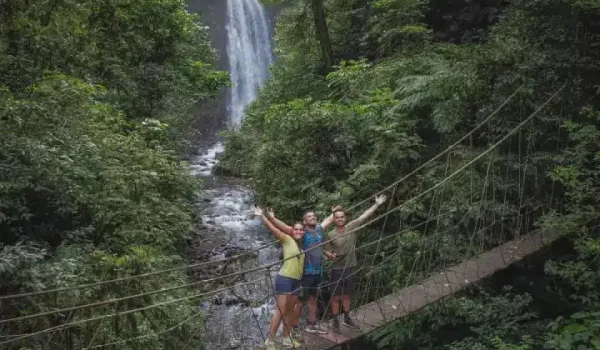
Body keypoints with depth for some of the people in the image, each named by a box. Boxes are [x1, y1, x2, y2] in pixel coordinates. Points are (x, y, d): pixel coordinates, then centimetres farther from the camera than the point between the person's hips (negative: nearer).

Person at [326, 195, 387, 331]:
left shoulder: (351, 227, -4)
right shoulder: (330, 235, -9)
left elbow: (365, 215, -5)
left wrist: (377, 204, -7)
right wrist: (330, 255, -19)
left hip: (349, 268, 3)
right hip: (337, 269, -3)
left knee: (347, 295, 16)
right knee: (336, 296, 4)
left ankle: (347, 318, 30)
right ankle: (335, 320, 16)